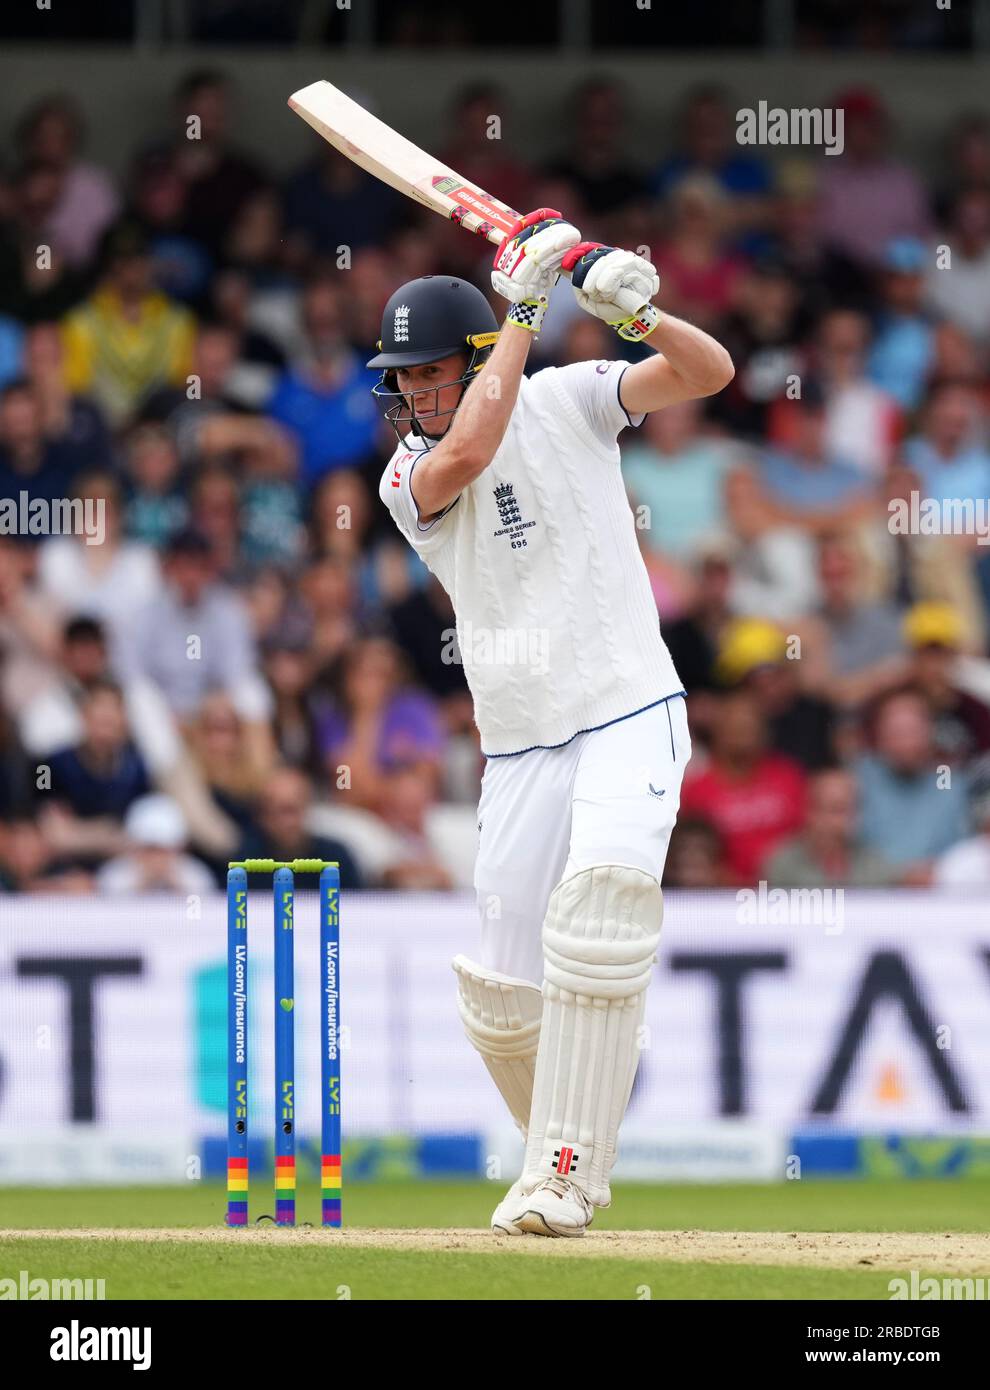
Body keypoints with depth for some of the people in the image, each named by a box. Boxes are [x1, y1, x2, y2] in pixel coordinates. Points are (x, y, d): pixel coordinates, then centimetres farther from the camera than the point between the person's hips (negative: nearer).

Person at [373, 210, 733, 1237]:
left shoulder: (567, 400, 1)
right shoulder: (408, 475, 2)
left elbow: (708, 372, -8)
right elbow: (469, 452, -21)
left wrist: (625, 305, -25)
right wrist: (520, 307, -16)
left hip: (629, 717, -3)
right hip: (520, 747, 3)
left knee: (604, 892, -29)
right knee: (502, 1001, 0)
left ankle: (561, 1175, -27)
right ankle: (569, 1155, 28)